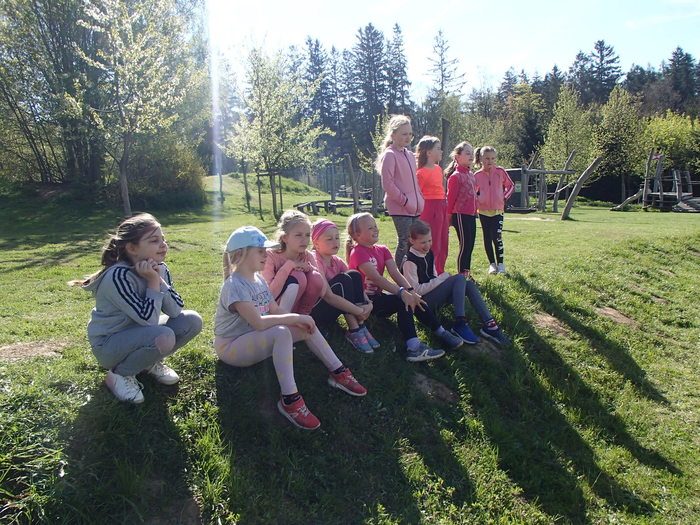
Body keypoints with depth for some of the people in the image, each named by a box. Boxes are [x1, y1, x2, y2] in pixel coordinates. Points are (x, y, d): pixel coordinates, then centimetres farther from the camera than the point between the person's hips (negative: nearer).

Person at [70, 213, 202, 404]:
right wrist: (153, 282, -25)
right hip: (109, 345, -7)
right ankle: (119, 374, -6)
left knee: (192, 320, -11)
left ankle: (151, 362, 9)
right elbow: (148, 320, -29)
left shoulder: (160, 268, -5)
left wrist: (159, 279, -21)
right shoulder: (119, 276, -27)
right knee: (163, 336, -34)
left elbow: (176, 311, -13)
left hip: (141, 334, 7)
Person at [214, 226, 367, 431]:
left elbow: (275, 310, 6)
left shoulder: (258, 279, 7)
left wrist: (299, 321, -13)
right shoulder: (235, 285, -22)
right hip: (231, 347, -9)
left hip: (256, 338, 9)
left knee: (306, 326, -4)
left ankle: (337, 373, 3)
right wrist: (294, 317, -26)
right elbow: (258, 323, -32)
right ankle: (289, 399, -35)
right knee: (282, 332, -36)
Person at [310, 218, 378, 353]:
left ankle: (360, 326, -13)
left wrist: (368, 304, -21)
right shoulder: (314, 261, -21)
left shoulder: (337, 261, 4)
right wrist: (359, 311, -29)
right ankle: (354, 331, -20)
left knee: (354, 275, -9)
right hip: (313, 312, -8)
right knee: (343, 280, -25)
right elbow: (328, 296, -30)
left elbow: (357, 285, -1)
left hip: (330, 310, 8)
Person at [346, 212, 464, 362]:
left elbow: (396, 273, -4)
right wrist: (401, 292, -35)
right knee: (403, 302, -27)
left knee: (414, 299, -14)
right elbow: (376, 278, -26)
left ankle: (441, 333, -8)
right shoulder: (357, 252, -14)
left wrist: (411, 291, -21)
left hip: (378, 297, 7)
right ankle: (414, 347, -36)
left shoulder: (382, 250, 10)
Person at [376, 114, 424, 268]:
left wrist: (420, 200, 11)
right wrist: (404, 200, -14)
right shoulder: (389, 155, -7)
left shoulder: (410, 155, 17)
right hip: (400, 208, -8)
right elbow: (387, 183, -14)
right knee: (405, 243, -7)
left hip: (415, 208, 8)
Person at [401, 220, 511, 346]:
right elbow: (416, 290, -21)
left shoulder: (429, 253, 10)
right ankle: (460, 324, -30)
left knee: (469, 284, -11)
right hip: (422, 301, -8)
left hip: (433, 292, 8)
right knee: (459, 278, -23)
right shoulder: (409, 262, -17)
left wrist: (440, 280, -3)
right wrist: (441, 279, -18)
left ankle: (488, 324, -16)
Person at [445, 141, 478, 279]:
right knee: (465, 245, -6)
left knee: (470, 245, 11)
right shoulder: (456, 176, -12)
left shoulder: (470, 174, 15)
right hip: (461, 215, -8)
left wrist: (475, 211, 19)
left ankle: (467, 272, 21)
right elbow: (450, 198, -11)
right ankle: (461, 275, 2)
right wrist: (449, 215, -9)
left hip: (471, 215, 8)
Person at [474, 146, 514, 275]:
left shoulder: (500, 171, -2)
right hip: (483, 211, 2)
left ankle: (500, 264, 3)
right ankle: (492, 264, 18)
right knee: (487, 238, 7)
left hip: (498, 210, -1)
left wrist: (504, 197, 0)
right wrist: (477, 201, -4)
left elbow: (510, 185, 11)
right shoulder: (477, 175, 0)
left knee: (497, 237, -10)